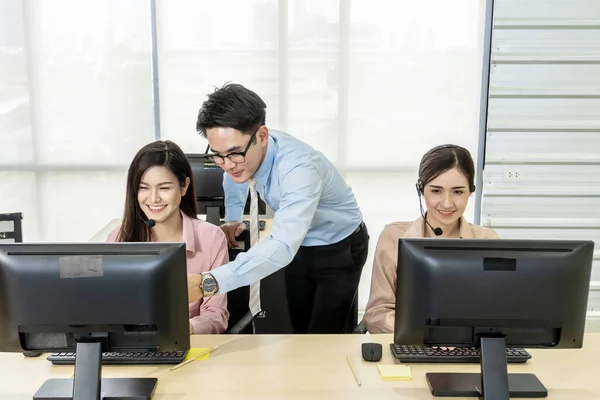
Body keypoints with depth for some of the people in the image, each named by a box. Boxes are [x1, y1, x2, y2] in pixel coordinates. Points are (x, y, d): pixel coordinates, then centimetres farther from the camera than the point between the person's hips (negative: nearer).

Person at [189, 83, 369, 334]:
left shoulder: (299, 168, -40)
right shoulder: (242, 152, -16)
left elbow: (282, 247, -53)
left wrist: (209, 283, -62)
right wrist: (233, 219, 1)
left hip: (340, 249, -6)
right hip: (299, 245, 7)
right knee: (299, 332, 14)